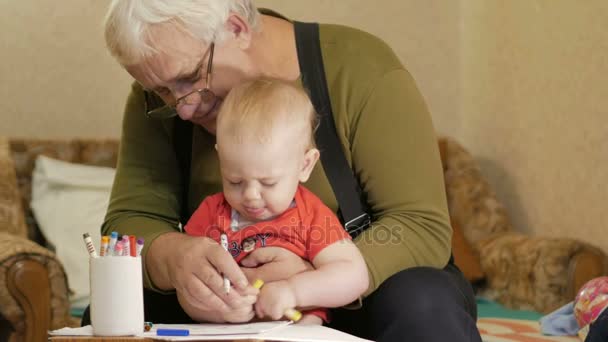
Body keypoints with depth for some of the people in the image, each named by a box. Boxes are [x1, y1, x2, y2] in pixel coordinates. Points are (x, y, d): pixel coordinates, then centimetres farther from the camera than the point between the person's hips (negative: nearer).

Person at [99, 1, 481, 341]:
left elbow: (424, 228, -21)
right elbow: (130, 221, -12)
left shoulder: (362, 70, -19)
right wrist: (174, 258, -36)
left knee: (424, 305, -35)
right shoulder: (160, 97, -7)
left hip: (361, 297, -2)